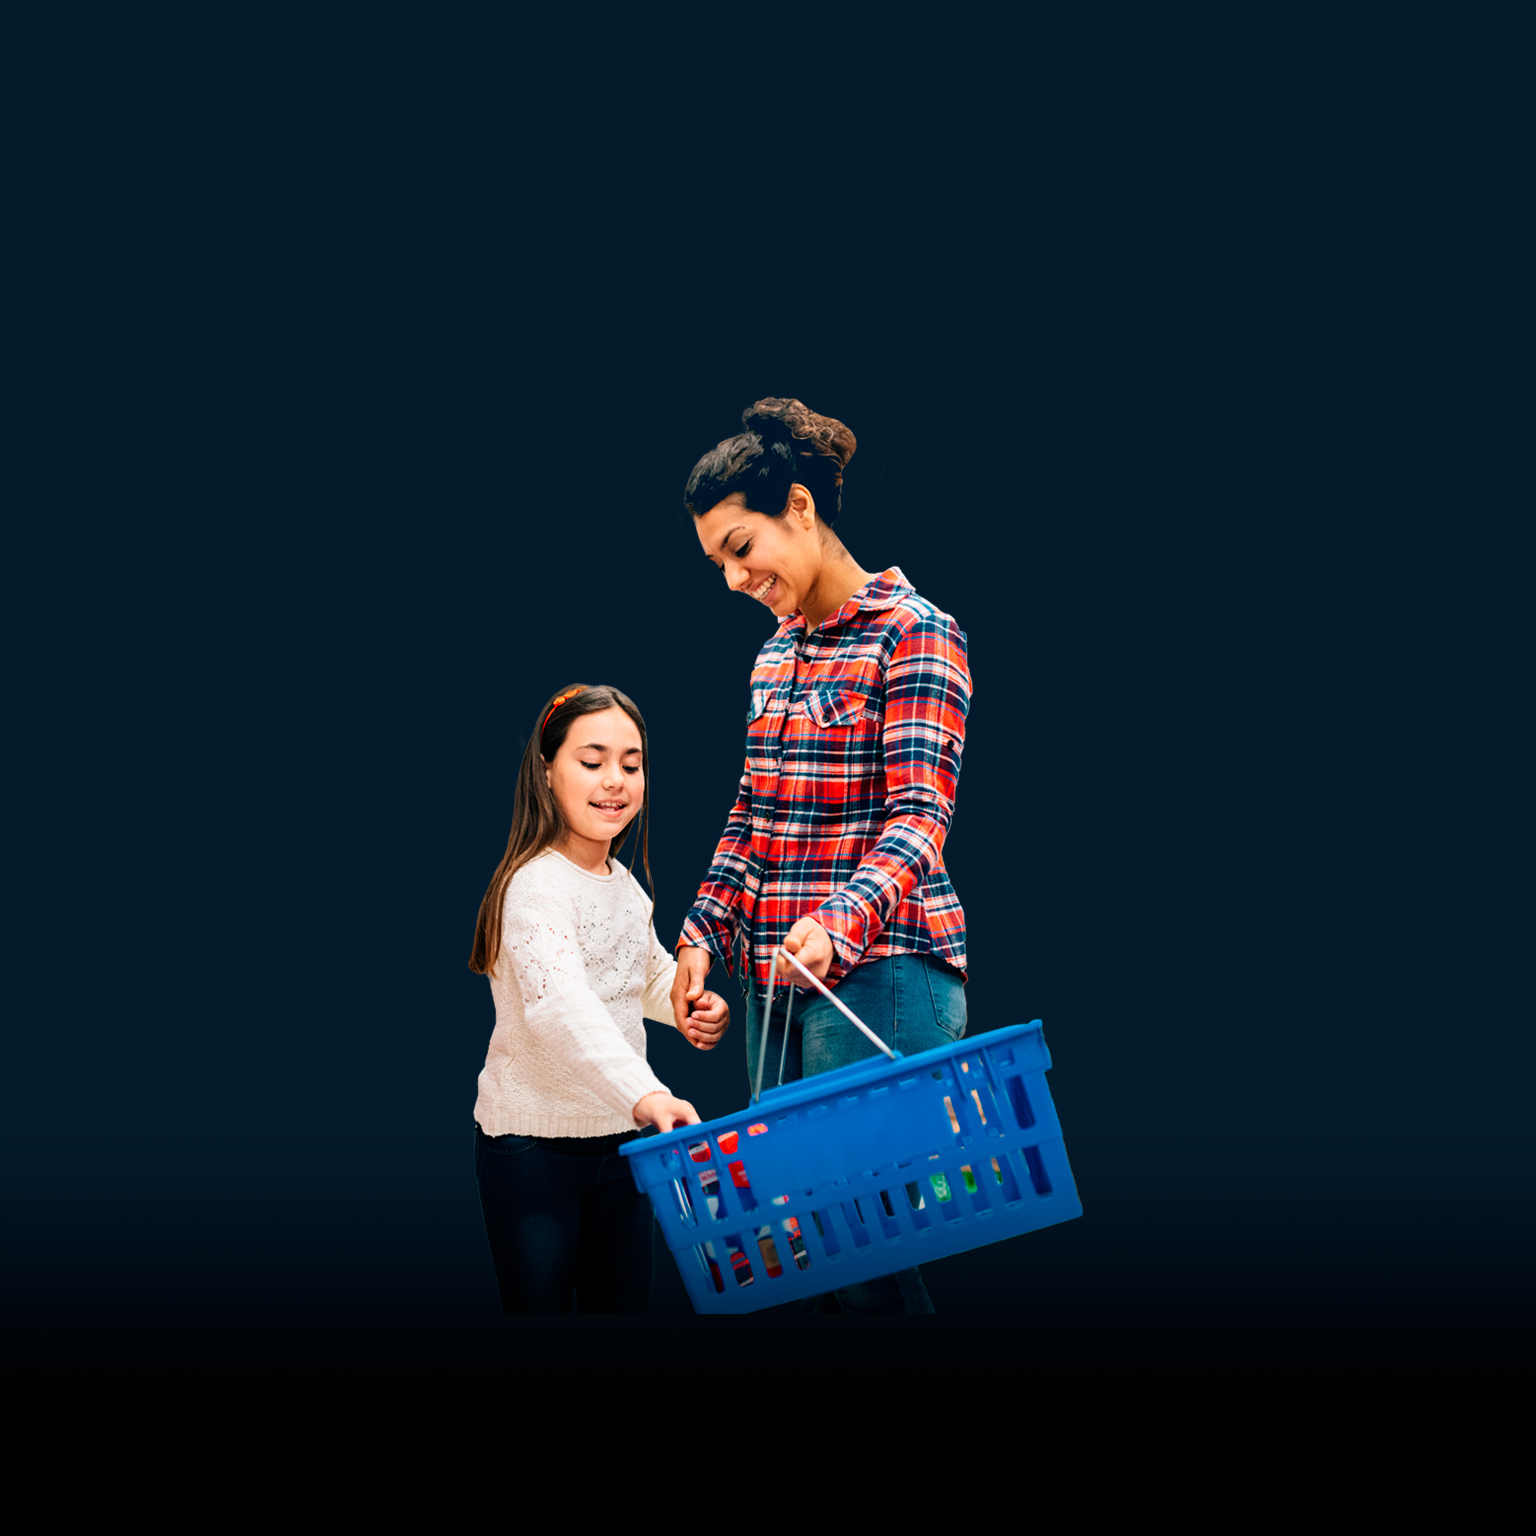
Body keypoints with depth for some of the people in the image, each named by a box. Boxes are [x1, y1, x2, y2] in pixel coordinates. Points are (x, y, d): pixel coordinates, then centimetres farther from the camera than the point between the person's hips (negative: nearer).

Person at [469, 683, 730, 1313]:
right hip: (532, 1143, -7)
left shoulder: (626, 885, 8)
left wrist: (690, 1007, 3)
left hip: (620, 1137, 8)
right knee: (539, 1301, 0)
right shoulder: (536, 886, -19)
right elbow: (561, 1006, -35)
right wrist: (644, 1094, -49)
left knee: (623, 1301, 13)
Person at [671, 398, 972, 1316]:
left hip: (880, 973, -7)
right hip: (778, 976, 8)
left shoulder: (915, 634, -7)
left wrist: (839, 922, -32)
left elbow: (919, 813, -17)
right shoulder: (777, 652, 16)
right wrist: (705, 935, 8)